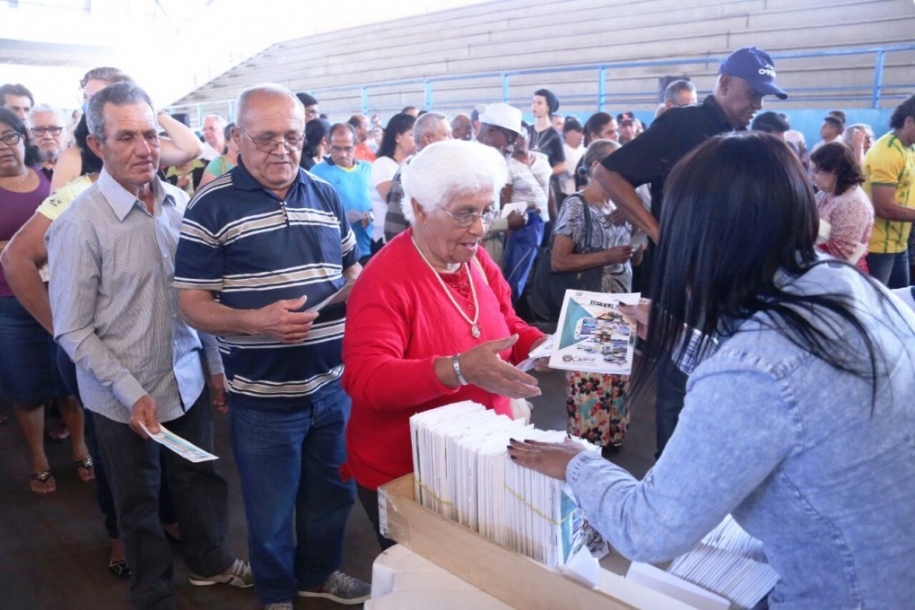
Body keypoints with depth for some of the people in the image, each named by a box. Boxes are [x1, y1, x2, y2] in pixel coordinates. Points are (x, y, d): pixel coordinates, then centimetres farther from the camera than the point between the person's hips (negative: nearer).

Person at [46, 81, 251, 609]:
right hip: (125, 399, -4)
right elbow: (73, 331, -13)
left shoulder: (179, 203, -4)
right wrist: (131, 392, -17)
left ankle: (210, 560, 47)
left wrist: (216, 361, 8)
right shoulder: (80, 224, -18)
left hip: (189, 380, 4)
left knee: (200, 476, 21)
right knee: (140, 501, 16)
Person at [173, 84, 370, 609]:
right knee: (271, 510, 16)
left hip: (334, 382, 4)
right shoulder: (213, 206, -9)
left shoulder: (326, 196, 5)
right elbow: (193, 304, -9)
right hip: (264, 394, -4)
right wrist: (256, 321, -27)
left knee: (333, 492, 22)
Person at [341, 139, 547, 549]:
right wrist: (457, 370, -43)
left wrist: (548, 346, -9)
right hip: (404, 479, -6)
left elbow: (507, 327, 13)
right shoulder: (385, 280, -22)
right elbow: (364, 381, -30)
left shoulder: (478, 260, 0)